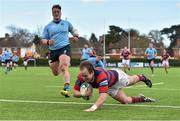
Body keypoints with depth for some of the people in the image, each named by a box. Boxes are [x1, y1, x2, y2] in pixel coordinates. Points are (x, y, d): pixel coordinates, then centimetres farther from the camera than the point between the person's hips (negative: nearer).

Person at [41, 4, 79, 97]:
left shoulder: (66, 23, 11)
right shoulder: (48, 27, 10)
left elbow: (73, 30, 28)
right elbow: (43, 40, 8)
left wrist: (76, 36, 5)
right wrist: (48, 42, -15)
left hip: (64, 48, -3)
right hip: (53, 50, 3)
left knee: (64, 67, -27)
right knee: (55, 73, 11)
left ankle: (66, 89, -41)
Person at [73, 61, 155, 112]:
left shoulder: (101, 76, -52)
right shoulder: (82, 76, -36)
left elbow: (103, 97, -60)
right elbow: (75, 92, -27)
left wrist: (93, 108, -76)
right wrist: (83, 94, -48)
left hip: (117, 76, -3)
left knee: (132, 81, 31)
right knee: (126, 101, 12)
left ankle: (142, 77, 67)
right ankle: (141, 98, 43)